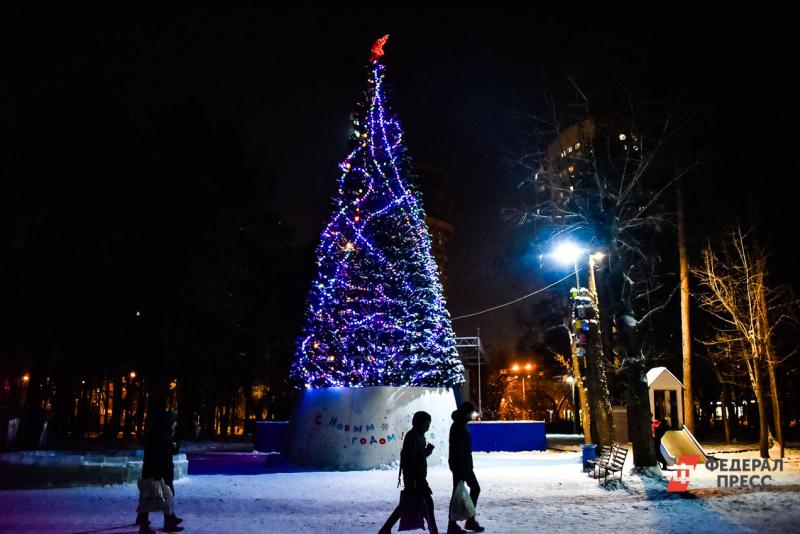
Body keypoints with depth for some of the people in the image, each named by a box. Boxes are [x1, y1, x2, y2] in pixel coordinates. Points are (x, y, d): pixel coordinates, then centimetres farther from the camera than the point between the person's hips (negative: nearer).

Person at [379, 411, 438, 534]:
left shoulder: (419, 436, 14)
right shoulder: (413, 436, -16)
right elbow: (410, 459, -22)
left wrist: (428, 450, 1)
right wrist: (413, 480, -25)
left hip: (418, 476, 10)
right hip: (414, 477, -10)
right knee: (427, 502, -6)